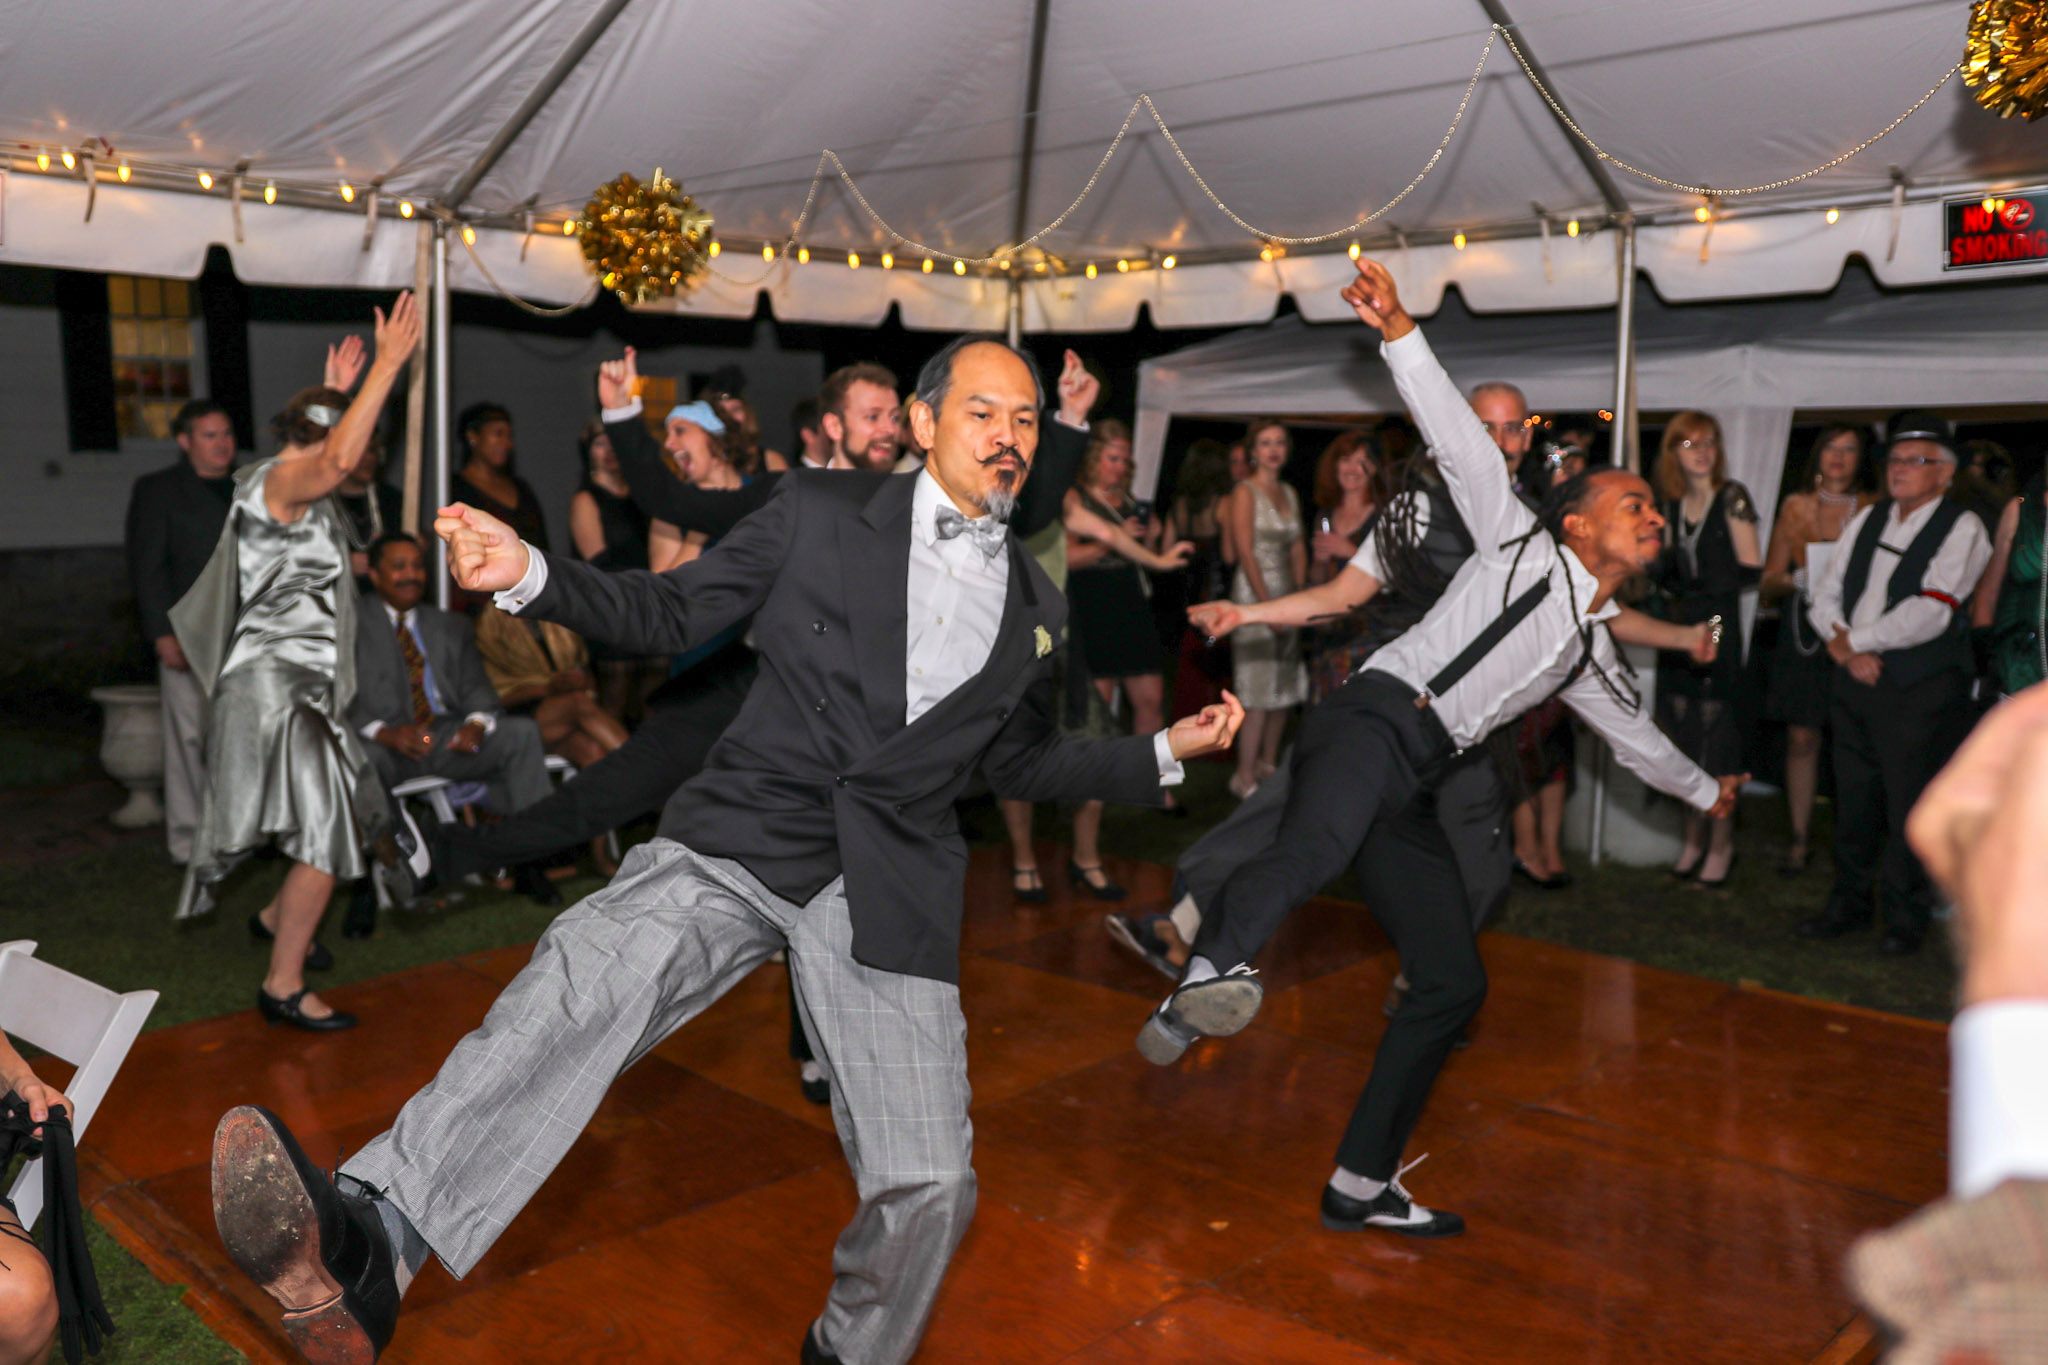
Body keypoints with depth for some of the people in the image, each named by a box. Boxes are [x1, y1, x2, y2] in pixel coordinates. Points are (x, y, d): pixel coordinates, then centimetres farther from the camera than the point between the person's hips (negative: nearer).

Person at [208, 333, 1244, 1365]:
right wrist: (529, 573, -6)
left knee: (928, 1186, -6)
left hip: (890, 894, 2)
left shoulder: (1035, 610, 16)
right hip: (743, 844, -2)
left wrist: (1168, 749, 19)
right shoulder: (818, 513, 7)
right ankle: (366, 1251, -41)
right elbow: (675, 612, 8)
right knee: (585, 974, -31)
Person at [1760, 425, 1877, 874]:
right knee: (1801, 737, 2)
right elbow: (1769, 581, 10)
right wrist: (1800, 578, -10)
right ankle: (1800, 838, 11)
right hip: (1803, 630, 2)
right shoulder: (1796, 505, 11)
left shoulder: (1873, 508, 5)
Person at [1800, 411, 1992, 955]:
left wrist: (1852, 639, -12)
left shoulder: (1962, 528, -7)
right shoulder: (1867, 520, 12)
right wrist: (1847, 649, -8)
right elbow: (1826, 592, 8)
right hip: (1857, 682, 6)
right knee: (1853, 803, 13)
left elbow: (1931, 612, -18)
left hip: (1920, 691, -5)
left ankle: (1905, 920, 15)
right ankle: (1848, 905, 26)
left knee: (1909, 810, 0)